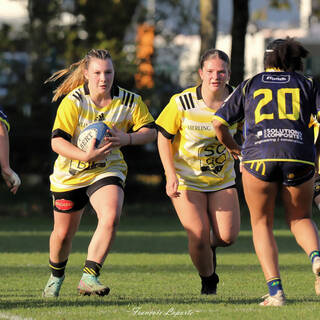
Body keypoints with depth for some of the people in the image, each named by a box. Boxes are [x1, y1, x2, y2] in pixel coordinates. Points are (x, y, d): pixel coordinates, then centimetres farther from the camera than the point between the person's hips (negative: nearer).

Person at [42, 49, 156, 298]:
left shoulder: (129, 101, -9)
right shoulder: (73, 101, -17)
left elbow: (150, 130, 0)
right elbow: (57, 141, -23)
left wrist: (127, 138, -20)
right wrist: (85, 156, -38)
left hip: (108, 171, 1)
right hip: (70, 174, -1)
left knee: (111, 217, -28)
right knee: (63, 233, 10)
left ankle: (89, 277, -22)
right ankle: (56, 276, 41)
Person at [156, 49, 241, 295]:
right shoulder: (182, 103, -17)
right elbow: (164, 137, -7)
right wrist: (171, 176, -14)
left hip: (222, 179, 3)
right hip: (186, 180, -3)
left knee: (227, 236, -9)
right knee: (199, 236, -14)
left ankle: (210, 245, 30)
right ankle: (208, 281, 15)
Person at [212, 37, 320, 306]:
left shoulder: (250, 85, 19)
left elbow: (219, 122, 16)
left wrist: (233, 148, 32)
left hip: (258, 157, -1)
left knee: (262, 224, 14)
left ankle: (275, 291, -1)